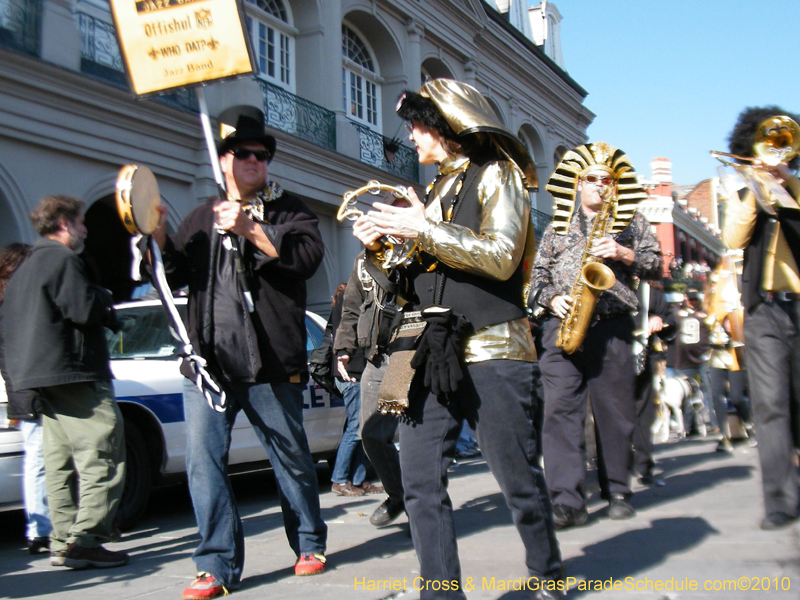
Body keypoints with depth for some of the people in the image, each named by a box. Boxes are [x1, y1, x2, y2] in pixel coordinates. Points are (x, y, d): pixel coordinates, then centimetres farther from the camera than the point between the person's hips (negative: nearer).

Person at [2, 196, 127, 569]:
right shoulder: (62, 260, -9)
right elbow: (85, 310, -19)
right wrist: (106, 299, 2)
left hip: (41, 378, 10)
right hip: (74, 374, -10)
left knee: (61, 464, 10)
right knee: (102, 461, -9)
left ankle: (63, 544, 12)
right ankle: (85, 541, -13)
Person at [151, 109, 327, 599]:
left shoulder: (287, 210, 9)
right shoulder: (203, 219, 21)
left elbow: (307, 256, -10)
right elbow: (176, 275, 13)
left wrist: (251, 230, -18)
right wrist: (159, 236, -5)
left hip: (270, 362, -3)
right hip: (207, 361, 3)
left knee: (292, 458, 8)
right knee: (204, 462, -3)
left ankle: (309, 544, 26)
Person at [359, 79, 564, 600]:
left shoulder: (497, 174, 2)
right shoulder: (439, 188, 22)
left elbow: (501, 257, -12)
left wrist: (425, 229, -13)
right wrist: (383, 243, 7)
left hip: (492, 352, -6)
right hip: (435, 353, 7)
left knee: (519, 480, 3)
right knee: (420, 480, -1)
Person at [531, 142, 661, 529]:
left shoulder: (631, 222, 16)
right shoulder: (557, 227, 19)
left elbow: (656, 265, 8)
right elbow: (538, 274, 17)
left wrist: (624, 254, -9)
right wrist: (552, 298, -2)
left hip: (611, 326, 0)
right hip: (562, 326, 0)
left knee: (614, 410, 2)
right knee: (560, 407, -12)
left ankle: (617, 492, 16)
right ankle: (567, 500, -14)